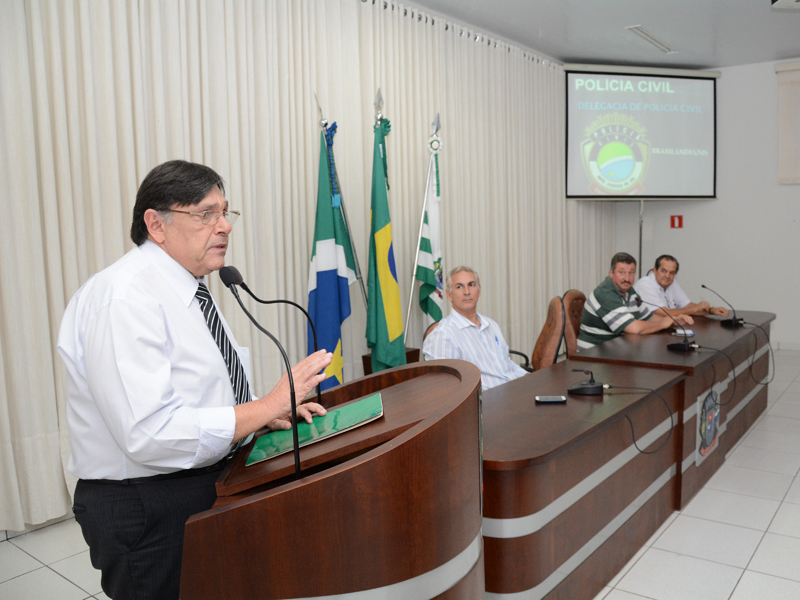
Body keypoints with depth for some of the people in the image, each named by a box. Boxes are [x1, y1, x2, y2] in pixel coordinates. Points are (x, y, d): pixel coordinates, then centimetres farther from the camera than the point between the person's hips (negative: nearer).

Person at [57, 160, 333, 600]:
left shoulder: (192, 290, 8)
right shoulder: (123, 299, -23)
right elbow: (150, 435, -30)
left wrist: (271, 412, -1)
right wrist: (270, 405, -25)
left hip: (209, 485, 9)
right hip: (149, 512, -9)